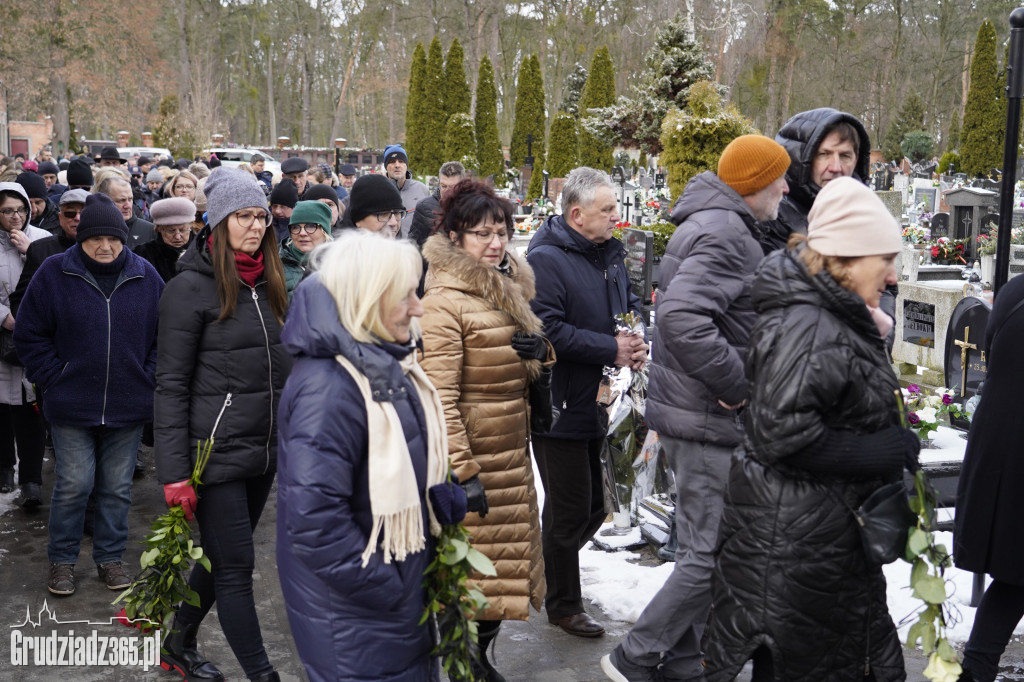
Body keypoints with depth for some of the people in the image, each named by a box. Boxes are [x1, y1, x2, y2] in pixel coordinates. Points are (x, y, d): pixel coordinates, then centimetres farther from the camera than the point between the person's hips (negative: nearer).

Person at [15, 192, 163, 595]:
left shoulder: (145, 277, 2)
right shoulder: (54, 273, -3)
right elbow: (29, 334, 2)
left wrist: (148, 378, 2)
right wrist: (53, 379, -4)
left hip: (128, 407, 2)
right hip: (72, 406, -2)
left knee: (117, 487, 11)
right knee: (73, 485, 1)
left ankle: (110, 557, 26)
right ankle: (61, 560, 20)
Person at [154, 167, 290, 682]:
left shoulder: (267, 283, 10)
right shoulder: (191, 287, -10)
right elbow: (171, 385, -11)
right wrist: (175, 472, -15)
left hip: (264, 450, 7)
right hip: (218, 452, -7)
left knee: (222, 558, 18)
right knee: (236, 566, -1)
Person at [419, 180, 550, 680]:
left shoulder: (509, 288, 12)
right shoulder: (444, 301, -15)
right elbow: (440, 396, -19)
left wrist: (541, 352, -1)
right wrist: (463, 470, -22)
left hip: (513, 452, 8)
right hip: (472, 454, -8)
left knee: (508, 558, 15)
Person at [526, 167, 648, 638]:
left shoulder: (609, 252, 10)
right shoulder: (545, 259, -17)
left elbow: (629, 303, 21)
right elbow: (548, 330, -25)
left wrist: (637, 341, -1)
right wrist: (611, 350, -21)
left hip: (600, 401, 8)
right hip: (561, 406, -8)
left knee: (594, 506, 17)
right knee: (570, 511, 4)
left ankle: (547, 572, 40)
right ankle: (563, 604, 23)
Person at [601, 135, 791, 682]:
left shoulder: (706, 225, 15)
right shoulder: (726, 234, -18)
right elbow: (680, 315, -33)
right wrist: (736, 382, -23)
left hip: (687, 409, 11)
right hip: (708, 419, -11)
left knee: (699, 549, 18)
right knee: (709, 555, -3)